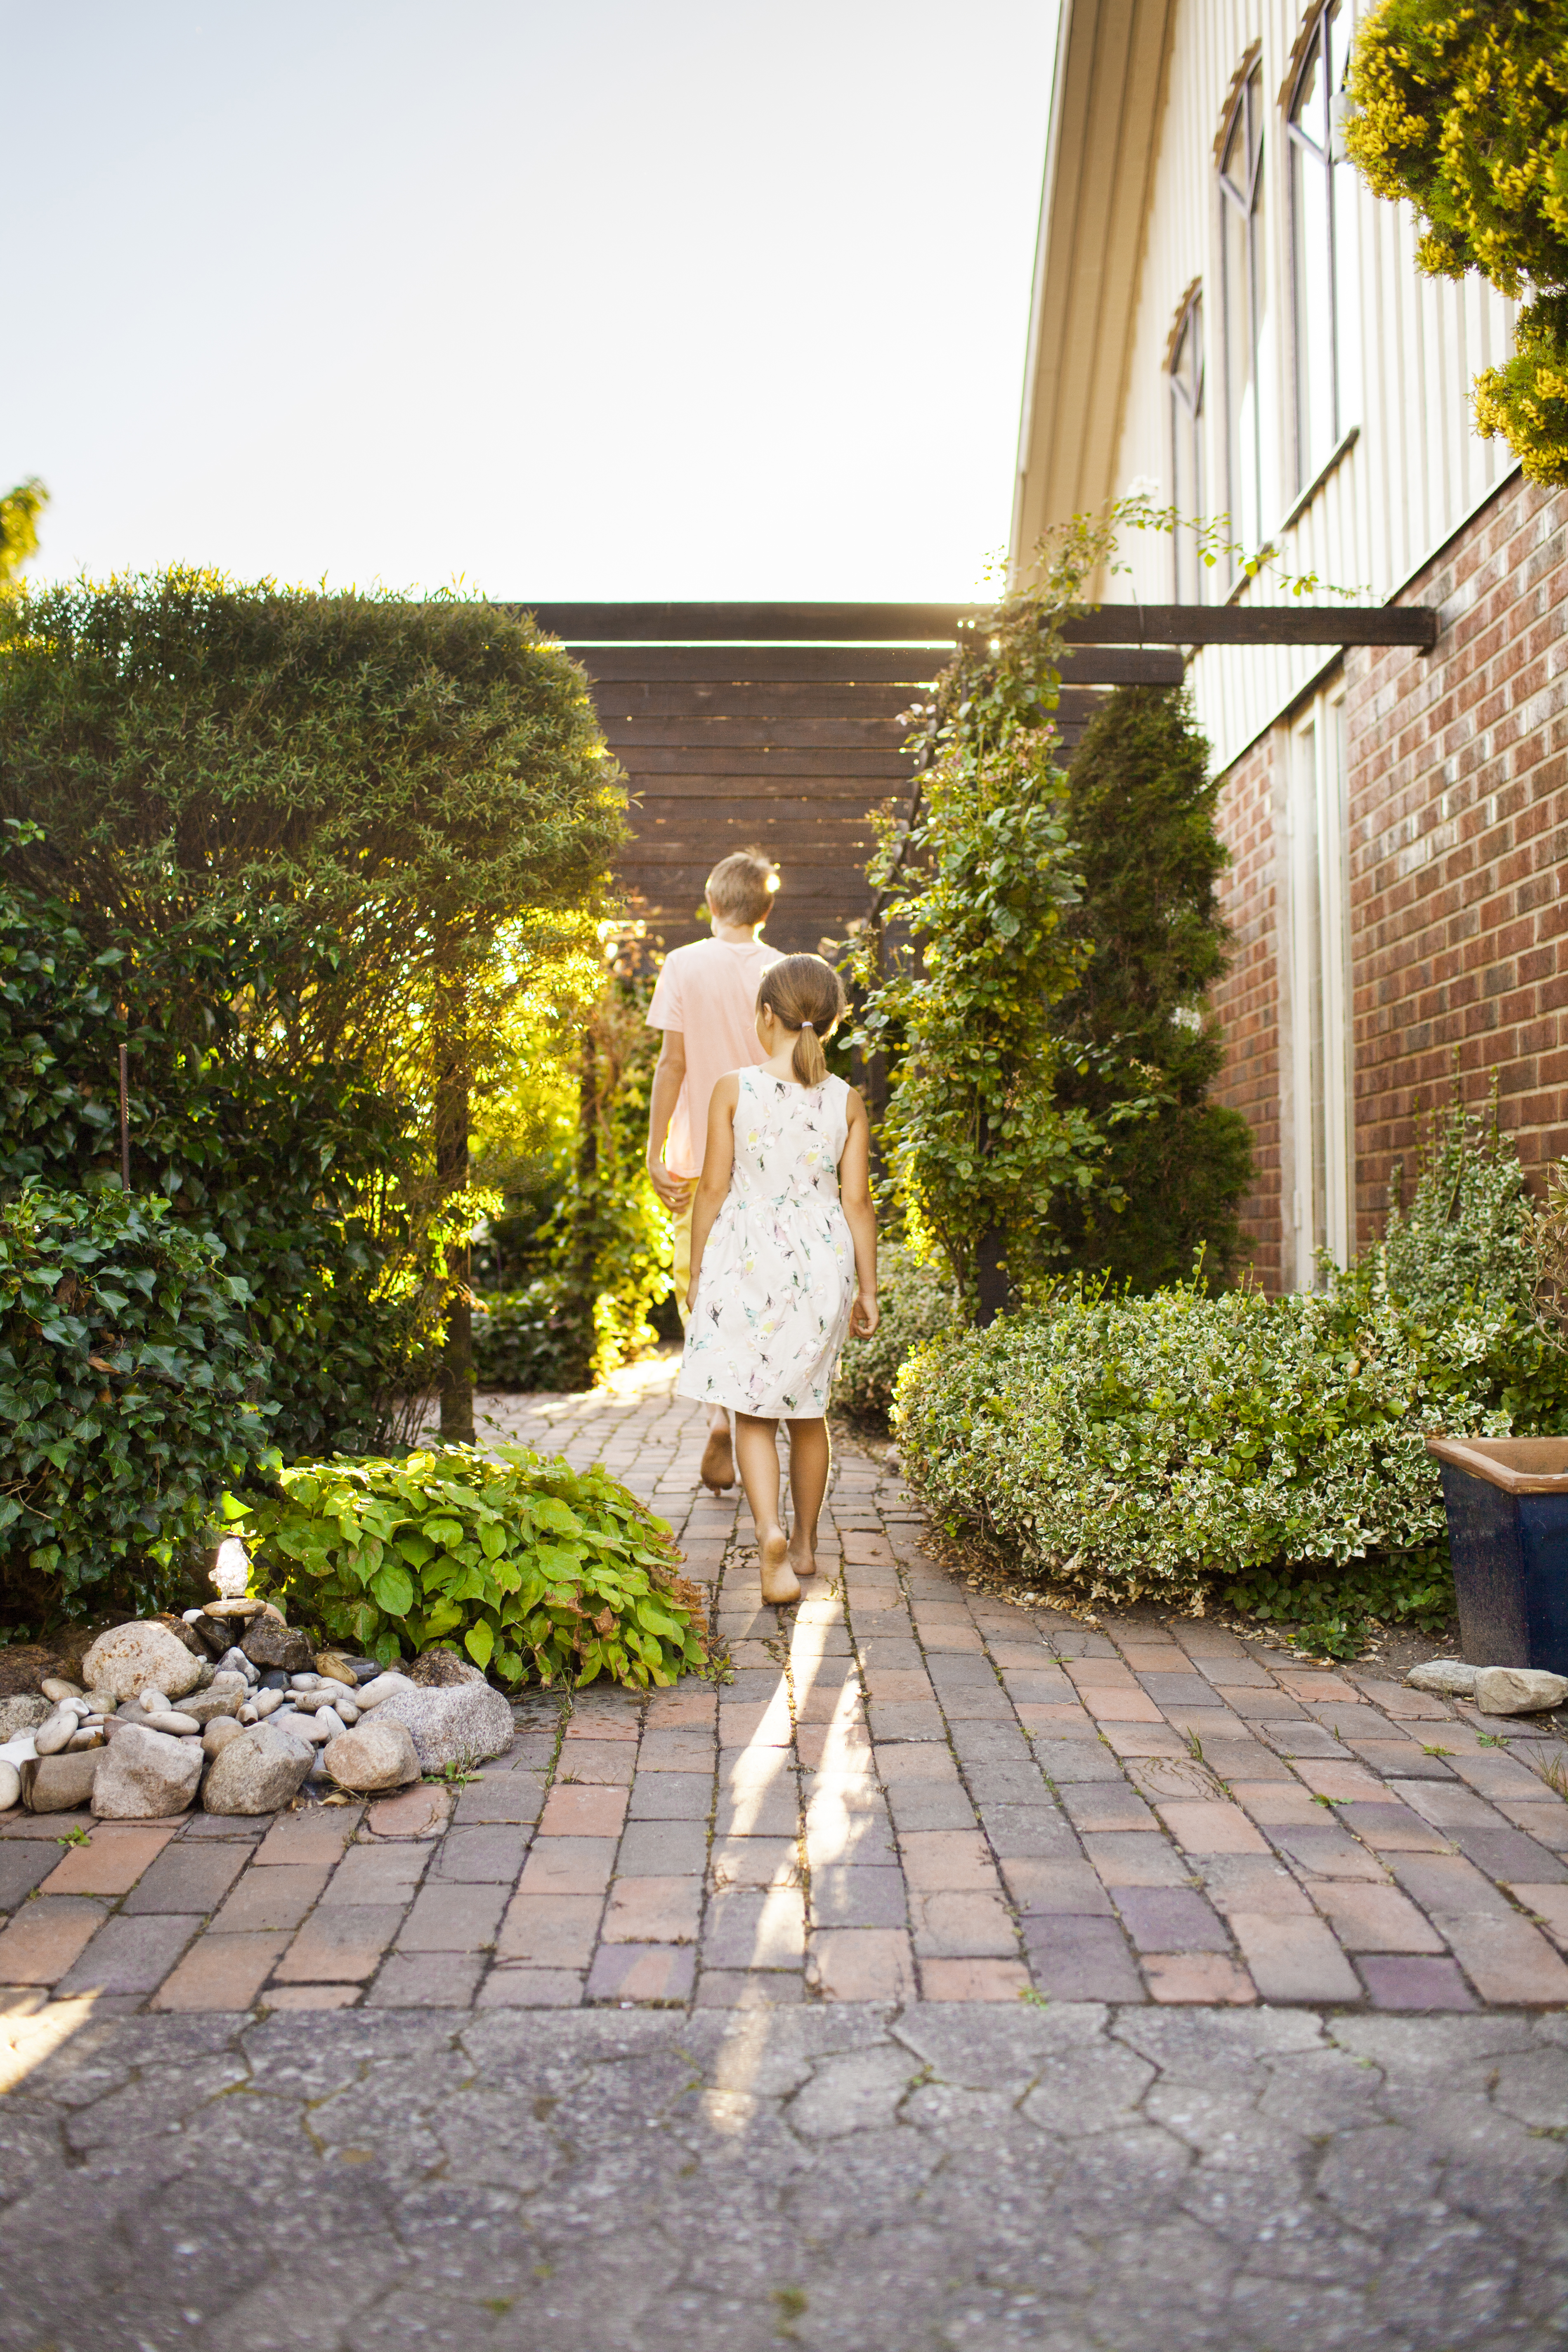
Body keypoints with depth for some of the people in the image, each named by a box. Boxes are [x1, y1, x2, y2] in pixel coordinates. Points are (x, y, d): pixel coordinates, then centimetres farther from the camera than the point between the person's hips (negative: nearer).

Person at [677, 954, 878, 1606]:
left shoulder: (734, 1089, -6)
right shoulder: (847, 1101, -1)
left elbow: (713, 1189, -5)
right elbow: (857, 1202, -1)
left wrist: (696, 1271, 5)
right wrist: (867, 1288, 7)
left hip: (745, 1259, -2)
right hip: (820, 1262, 3)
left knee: (752, 1412, 4)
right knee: (806, 1409, 16)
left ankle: (771, 1534, -17)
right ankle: (804, 1543, 28)